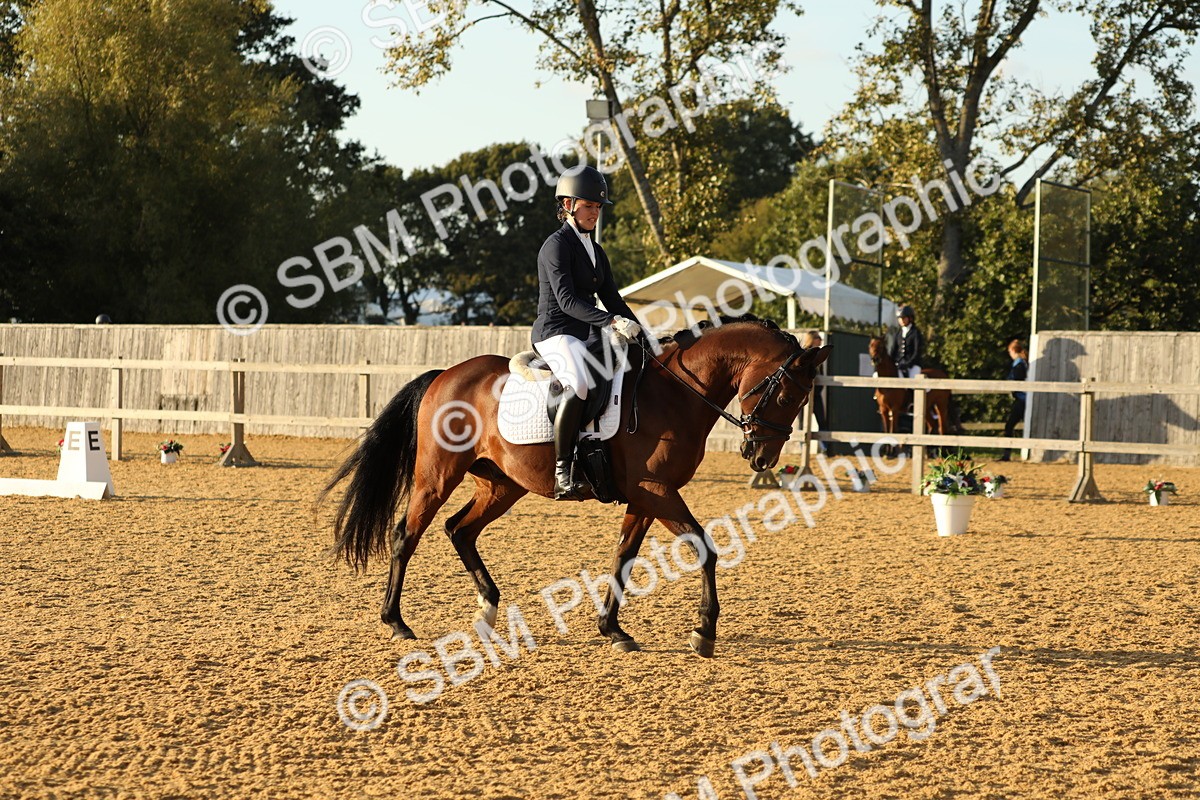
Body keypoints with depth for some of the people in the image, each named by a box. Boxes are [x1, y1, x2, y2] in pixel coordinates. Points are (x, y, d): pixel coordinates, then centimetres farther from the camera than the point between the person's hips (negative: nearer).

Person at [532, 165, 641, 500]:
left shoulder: (596, 251, 19)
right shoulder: (557, 245, -8)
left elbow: (612, 298, 20)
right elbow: (566, 299, -19)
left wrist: (639, 332, 5)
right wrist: (611, 321, -30)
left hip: (587, 336, 9)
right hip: (555, 334, -9)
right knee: (580, 383, -35)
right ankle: (563, 471, -33)